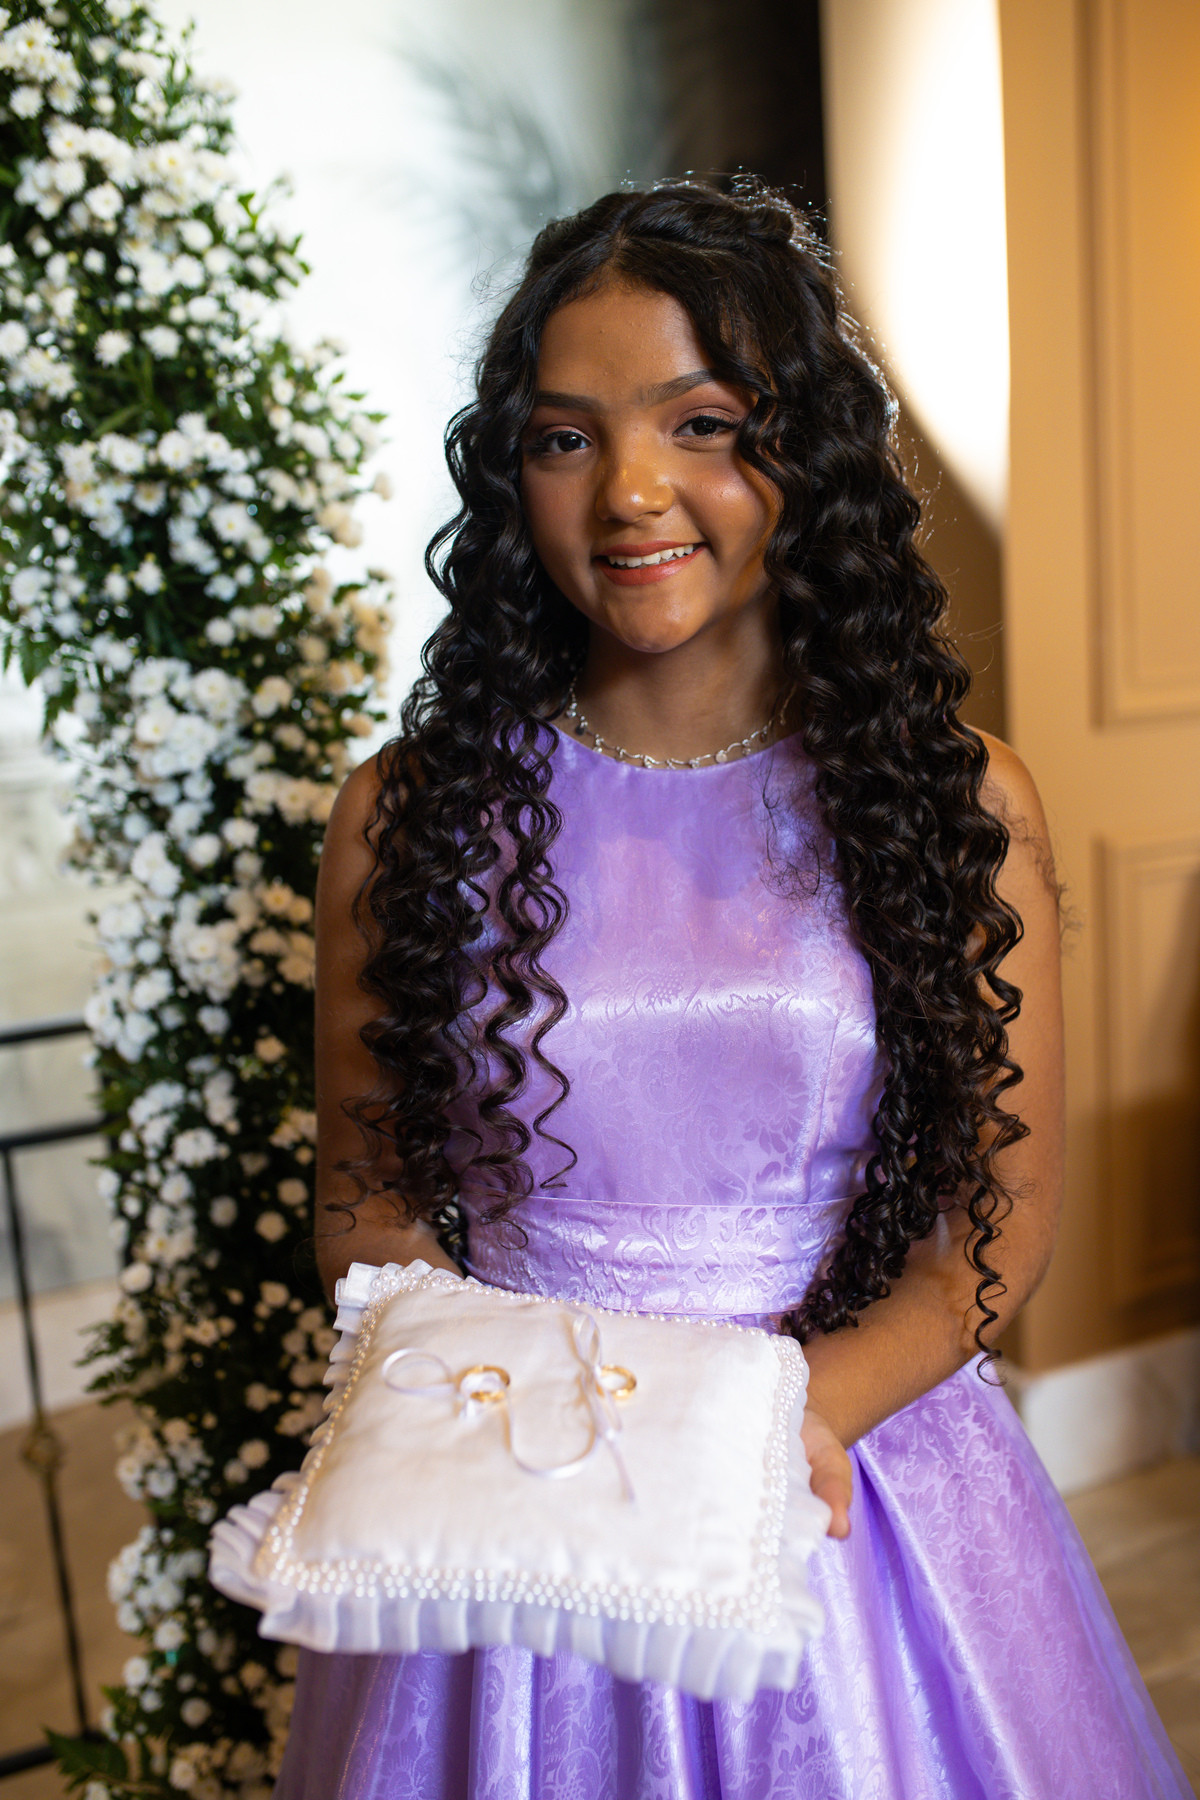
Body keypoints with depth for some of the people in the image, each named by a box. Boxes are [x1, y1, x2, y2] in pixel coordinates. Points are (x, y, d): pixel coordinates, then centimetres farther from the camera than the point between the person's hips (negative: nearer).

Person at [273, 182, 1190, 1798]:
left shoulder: (960, 800, -6)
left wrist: (801, 1403, -18)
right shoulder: (409, 815, -6)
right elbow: (371, 1202, 0)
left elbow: (1005, 1214, -3)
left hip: (857, 1470, 0)